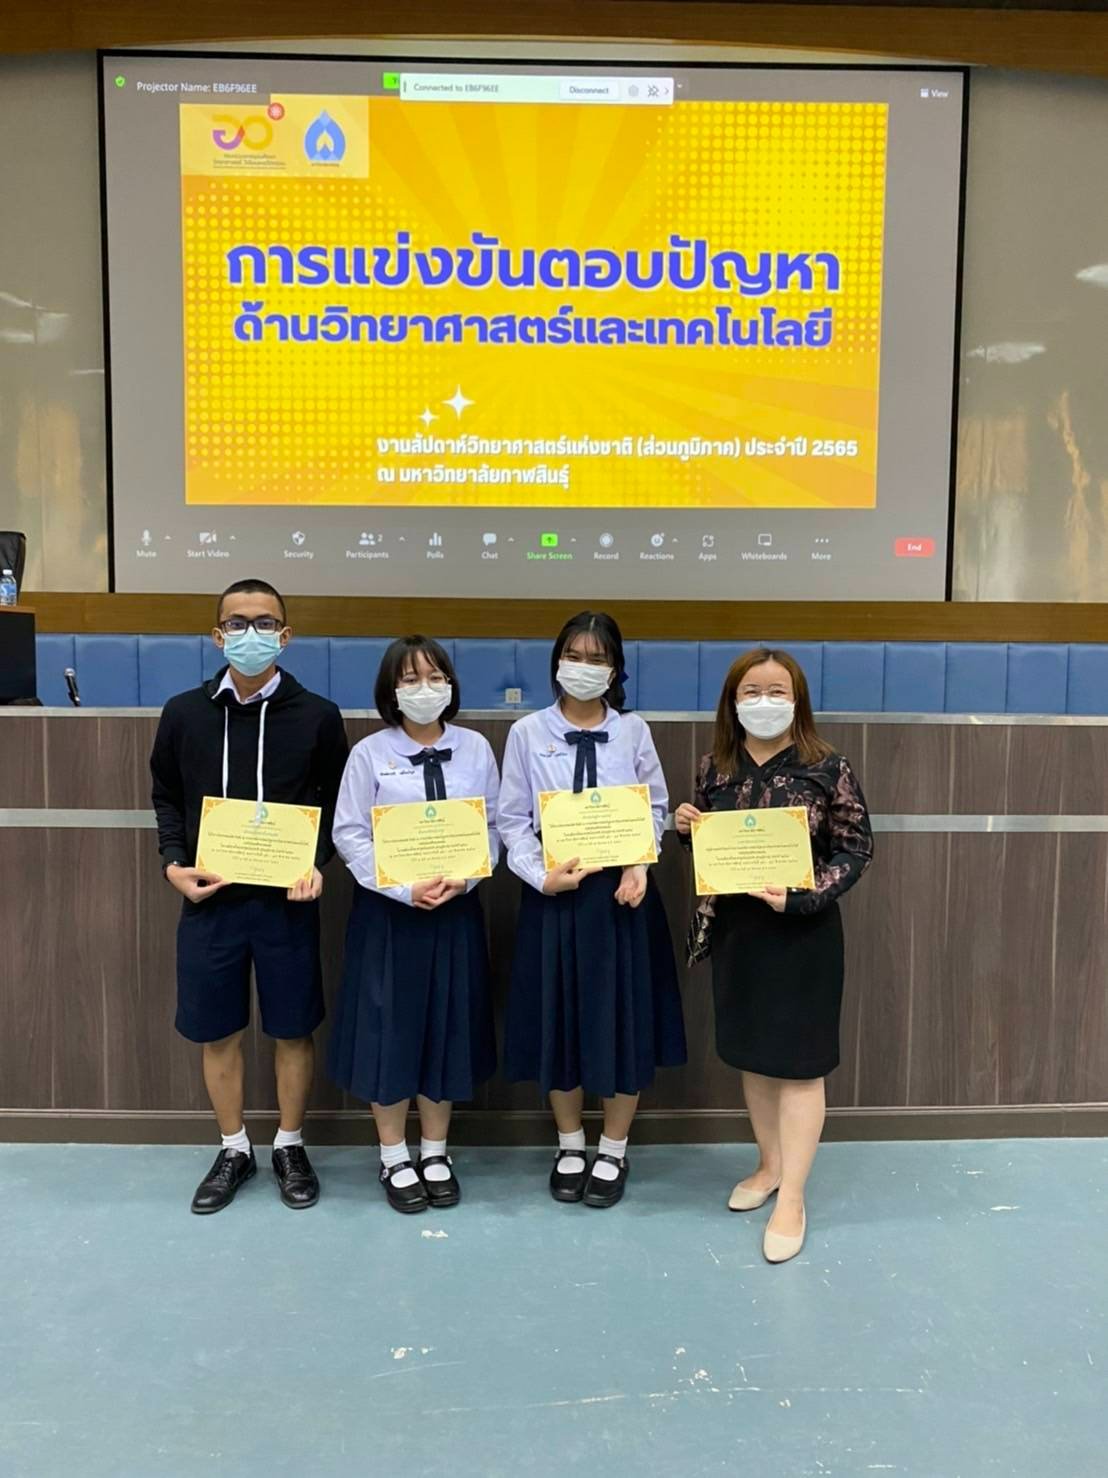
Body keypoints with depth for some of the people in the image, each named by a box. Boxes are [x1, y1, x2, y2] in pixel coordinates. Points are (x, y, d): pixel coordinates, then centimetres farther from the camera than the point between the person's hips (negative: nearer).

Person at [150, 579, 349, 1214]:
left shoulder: (318, 716, -3)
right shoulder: (184, 713, 1)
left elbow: (337, 802, 2)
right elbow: (167, 799, 9)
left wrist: (317, 863, -13)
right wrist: (174, 865, -5)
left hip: (287, 900, -1)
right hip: (209, 900, 2)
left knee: (294, 1030, 10)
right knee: (217, 1033, 12)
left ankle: (291, 1145, 31)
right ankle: (235, 1149, 33)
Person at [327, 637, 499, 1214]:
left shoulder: (476, 749, 1)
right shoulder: (369, 753, -6)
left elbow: (493, 826, 2)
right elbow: (350, 835, -8)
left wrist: (463, 879, -14)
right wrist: (406, 889, -17)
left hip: (456, 910, 2)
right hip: (388, 910, -2)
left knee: (448, 1028, 11)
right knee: (390, 1029, 6)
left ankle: (435, 1154, 29)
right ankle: (394, 1158, 26)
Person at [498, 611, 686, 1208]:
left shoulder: (633, 731, 1)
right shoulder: (527, 733, -2)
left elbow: (656, 808, 5)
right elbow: (512, 820, -1)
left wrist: (640, 866, -11)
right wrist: (542, 876, -14)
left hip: (622, 892, 1)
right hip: (554, 894, 0)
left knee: (623, 1020, 7)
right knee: (558, 1020, 9)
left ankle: (613, 1152, 28)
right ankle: (570, 1146, 32)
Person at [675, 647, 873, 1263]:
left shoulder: (828, 768, -11)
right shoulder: (715, 767, 2)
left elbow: (857, 850, -8)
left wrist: (801, 896, -21)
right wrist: (686, 828, -9)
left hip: (802, 931, -5)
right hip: (734, 928, 5)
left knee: (798, 1060, 3)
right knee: (752, 1052, 17)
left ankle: (793, 1198, 16)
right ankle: (771, 1164, 36)